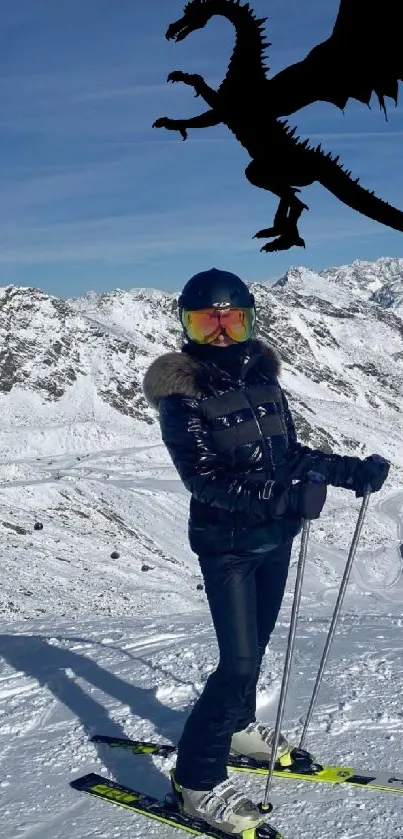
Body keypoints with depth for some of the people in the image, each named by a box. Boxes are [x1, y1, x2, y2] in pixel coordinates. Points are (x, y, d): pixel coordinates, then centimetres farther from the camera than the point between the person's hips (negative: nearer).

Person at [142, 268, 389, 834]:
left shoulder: (261, 378, 4)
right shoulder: (182, 394, -15)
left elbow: (289, 453, 10)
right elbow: (205, 479, -23)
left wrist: (350, 471, -1)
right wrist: (287, 498, -32)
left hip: (276, 536, 6)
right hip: (226, 543, -6)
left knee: (256, 642, 20)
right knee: (239, 661, -8)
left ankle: (237, 725, 44)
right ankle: (197, 778, 8)